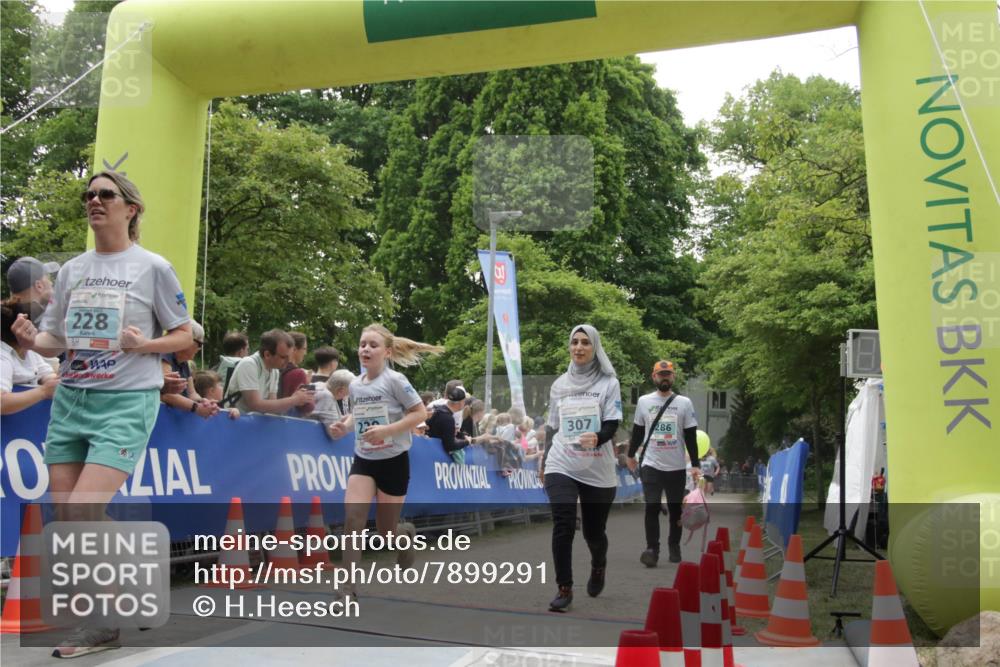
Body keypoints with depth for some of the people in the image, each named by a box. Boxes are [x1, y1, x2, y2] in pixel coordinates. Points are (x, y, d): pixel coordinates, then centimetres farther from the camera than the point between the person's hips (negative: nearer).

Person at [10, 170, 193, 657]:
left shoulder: (153, 267, -2)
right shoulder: (72, 269, 11)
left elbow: (184, 335, 1)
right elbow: (55, 339, 15)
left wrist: (146, 345, -17)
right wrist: (31, 340, -6)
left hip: (127, 402, -5)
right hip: (70, 399, 6)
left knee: (81, 515, -14)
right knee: (66, 519, 4)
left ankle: (104, 623, 4)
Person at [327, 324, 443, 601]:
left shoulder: (395, 380, -13)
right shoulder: (355, 385, 3)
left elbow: (420, 412, -13)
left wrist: (387, 430, -24)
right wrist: (344, 427, -2)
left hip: (393, 461, -4)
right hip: (363, 461, 4)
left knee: (386, 531, 7)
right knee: (352, 519, -17)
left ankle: (406, 534, 42)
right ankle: (349, 587, -12)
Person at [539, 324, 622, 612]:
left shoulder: (609, 383, 0)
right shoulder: (559, 384, 10)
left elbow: (611, 426, -9)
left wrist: (597, 438, -30)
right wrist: (544, 462, 22)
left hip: (598, 471, -1)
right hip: (561, 467, 2)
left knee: (593, 532, 7)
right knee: (563, 526, -13)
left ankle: (598, 567, 41)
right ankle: (564, 589, 1)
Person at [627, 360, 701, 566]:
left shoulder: (685, 403, 0)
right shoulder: (643, 401, 2)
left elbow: (691, 436, 0)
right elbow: (637, 432, 13)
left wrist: (695, 464, -4)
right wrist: (631, 455, 19)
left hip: (677, 467, 1)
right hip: (651, 465, 0)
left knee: (676, 509, 12)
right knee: (652, 508, -8)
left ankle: (674, 546, 28)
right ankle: (652, 549, -3)